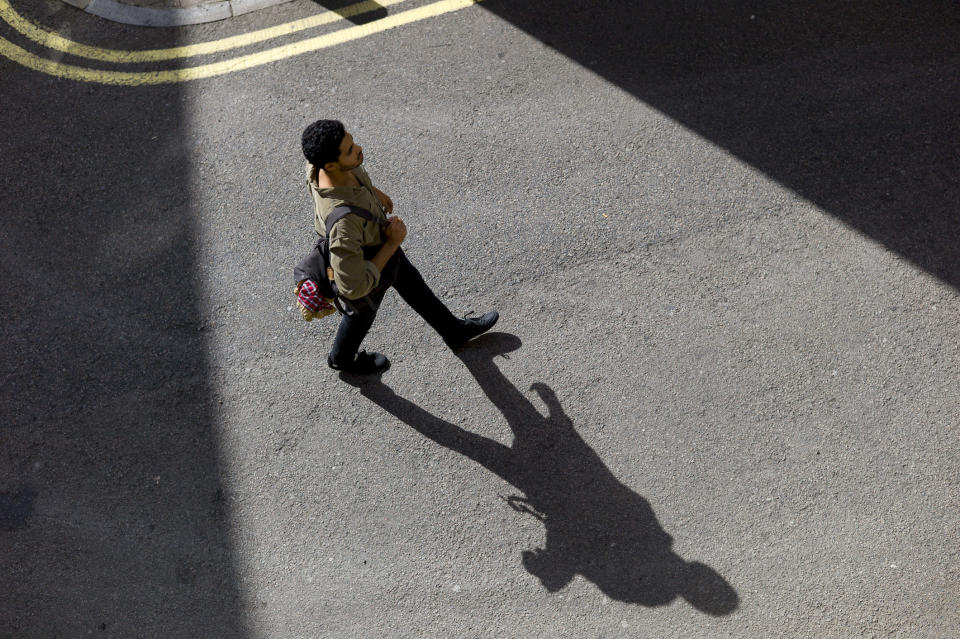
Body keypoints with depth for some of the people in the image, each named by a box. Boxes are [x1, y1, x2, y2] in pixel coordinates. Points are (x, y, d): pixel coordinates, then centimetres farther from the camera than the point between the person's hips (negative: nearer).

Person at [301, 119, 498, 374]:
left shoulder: (323, 161, -28)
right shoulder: (342, 221, -51)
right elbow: (353, 287, -41)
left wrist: (372, 189, 11)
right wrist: (392, 244, -33)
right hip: (367, 262, -7)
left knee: (410, 281, 29)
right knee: (362, 312, 27)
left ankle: (454, 330, 58)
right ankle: (343, 358, 63)